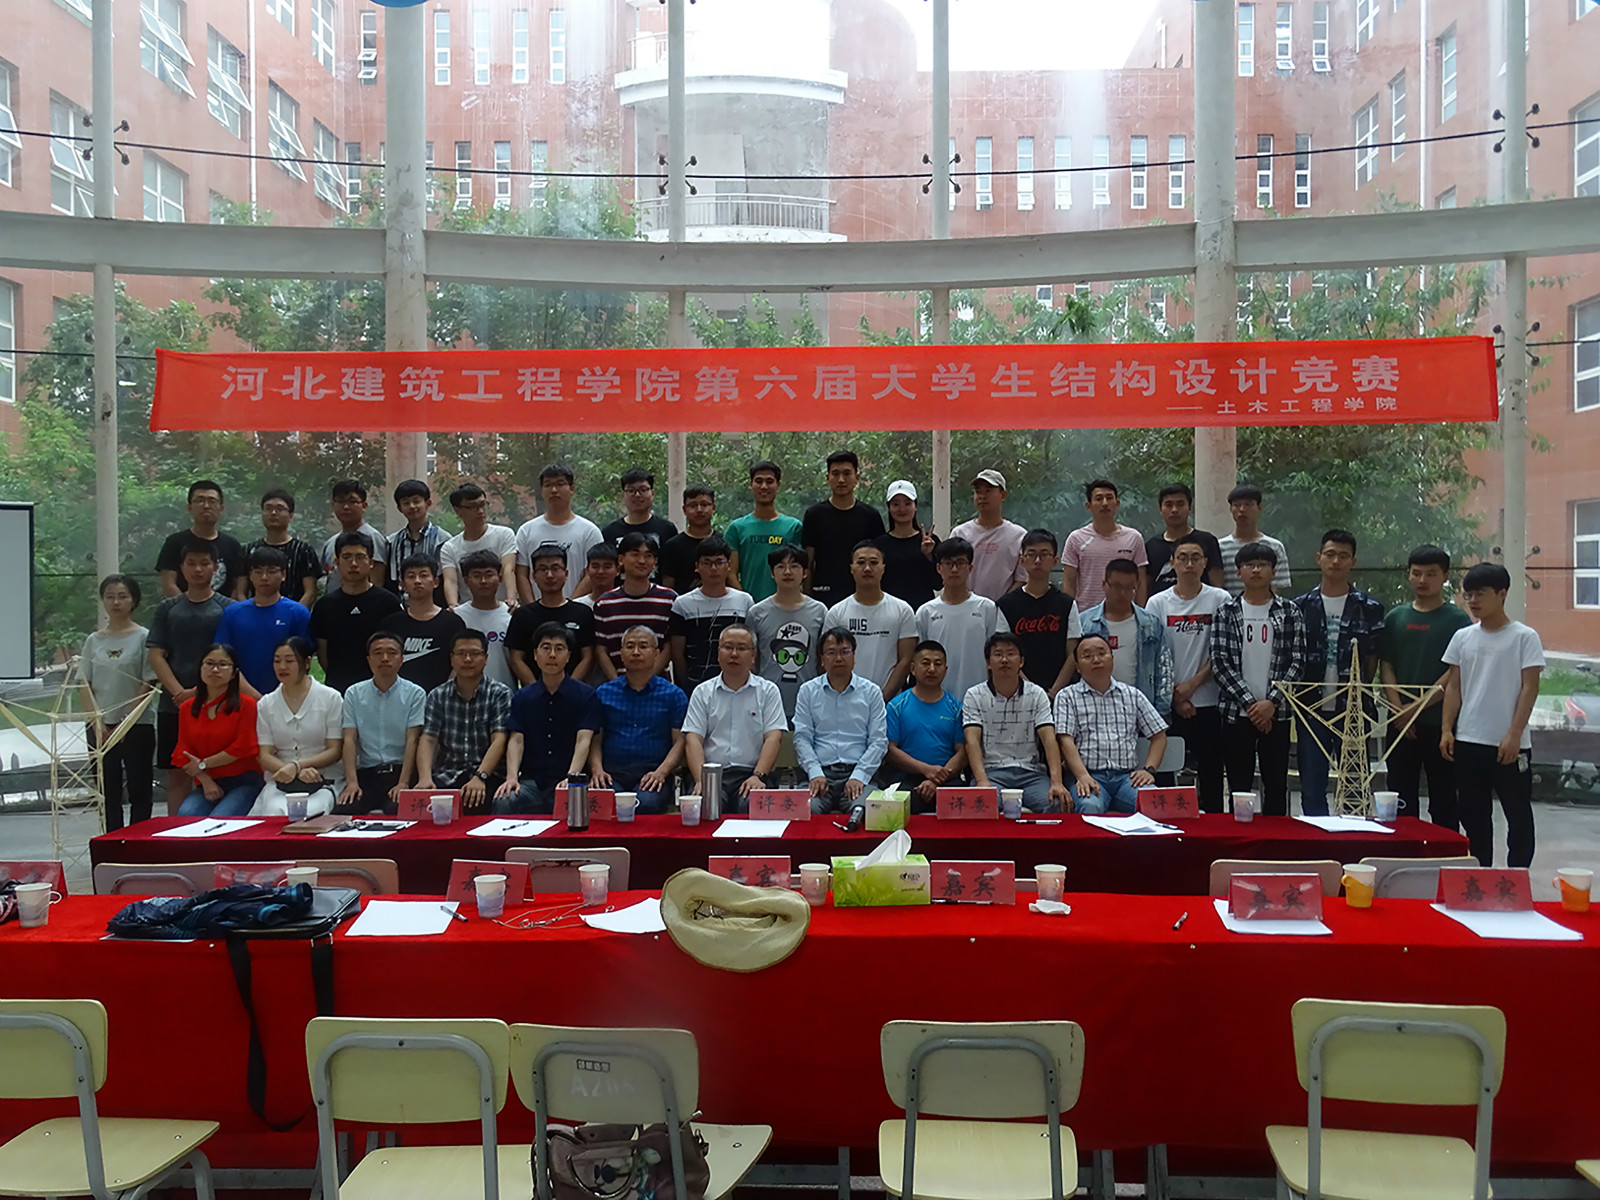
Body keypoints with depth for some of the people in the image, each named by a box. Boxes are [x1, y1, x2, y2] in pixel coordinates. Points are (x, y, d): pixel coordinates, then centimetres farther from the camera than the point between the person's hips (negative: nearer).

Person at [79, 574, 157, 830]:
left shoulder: (143, 637, -3)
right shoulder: (94, 640, 9)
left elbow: (148, 684, -6)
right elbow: (83, 685, 6)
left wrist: (126, 722, -11)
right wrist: (97, 722, -6)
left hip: (137, 725, -4)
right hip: (100, 727, 4)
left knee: (139, 791, 0)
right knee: (108, 792, 7)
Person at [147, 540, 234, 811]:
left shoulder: (226, 608, 4)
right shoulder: (167, 609, 11)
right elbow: (156, 655, 5)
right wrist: (179, 692, -9)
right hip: (173, 705, 2)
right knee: (177, 775, 5)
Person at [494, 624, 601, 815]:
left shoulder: (585, 695, 4)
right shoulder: (522, 697, 14)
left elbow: (584, 740, -6)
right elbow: (516, 739, 4)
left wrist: (571, 778, -23)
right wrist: (511, 777, -15)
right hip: (532, 780, 2)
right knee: (503, 802, -30)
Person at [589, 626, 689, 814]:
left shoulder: (673, 695, 12)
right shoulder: (603, 693, 18)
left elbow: (680, 741, 5)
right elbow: (595, 738, 14)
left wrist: (661, 772, -12)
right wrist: (596, 769, -6)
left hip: (652, 774, -1)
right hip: (612, 773, 1)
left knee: (646, 804, -35)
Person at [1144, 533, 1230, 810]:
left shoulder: (1220, 600, 2)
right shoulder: (1158, 603, 4)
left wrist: (1193, 683, -9)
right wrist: (1175, 697, -4)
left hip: (1209, 703, -1)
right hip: (1168, 705, 1)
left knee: (1210, 774, 4)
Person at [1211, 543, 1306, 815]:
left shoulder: (1289, 612, 4)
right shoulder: (1226, 613, 3)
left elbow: (1297, 662, 0)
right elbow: (1219, 663, -3)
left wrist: (1271, 702, -11)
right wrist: (1249, 702, -11)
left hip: (1276, 713, 0)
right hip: (1236, 711, 0)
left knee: (1276, 784, 6)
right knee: (1239, 785, 4)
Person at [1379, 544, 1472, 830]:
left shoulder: (1457, 620, -2)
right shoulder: (1395, 617, 10)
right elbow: (1385, 666, 7)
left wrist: (1418, 707, -12)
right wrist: (1399, 709, -6)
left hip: (1440, 723, -3)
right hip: (1400, 722, 4)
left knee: (1443, 800, 3)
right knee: (1401, 798, 8)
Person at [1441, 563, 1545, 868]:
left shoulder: (1524, 637, -4)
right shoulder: (1463, 637, 8)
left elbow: (1529, 688, -7)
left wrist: (1514, 734, -14)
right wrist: (1447, 730, 2)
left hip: (1509, 745, -4)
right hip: (1468, 742, 4)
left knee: (1518, 815, 3)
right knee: (1473, 816, 11)